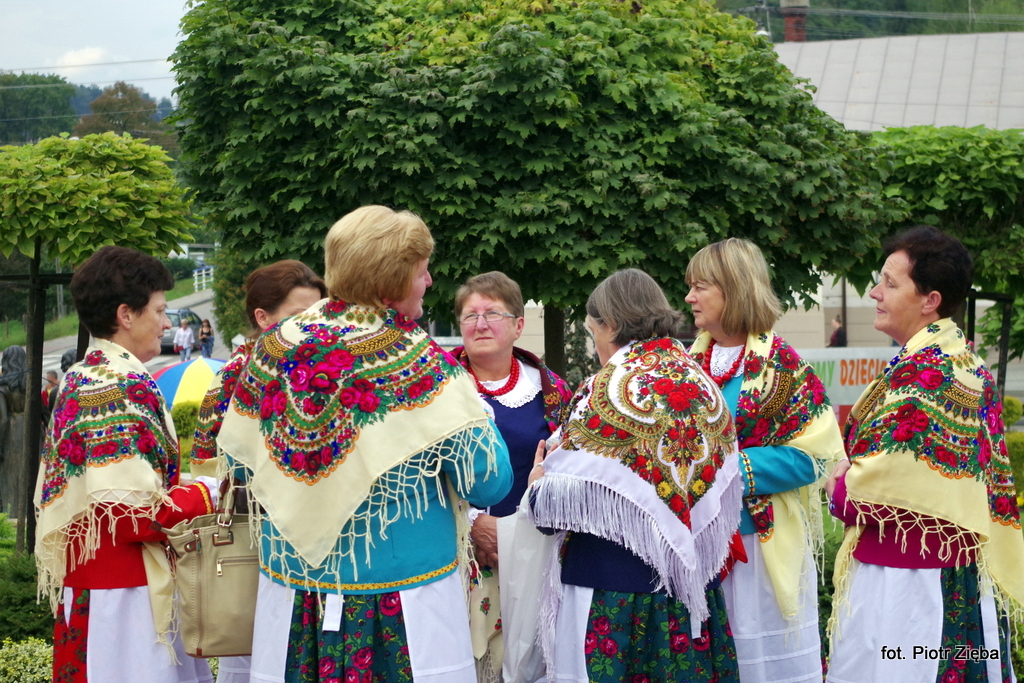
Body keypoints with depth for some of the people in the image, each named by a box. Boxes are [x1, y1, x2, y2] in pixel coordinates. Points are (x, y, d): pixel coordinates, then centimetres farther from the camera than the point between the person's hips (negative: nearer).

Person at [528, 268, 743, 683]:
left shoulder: (613, 389, -12)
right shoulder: (700, 383, 8)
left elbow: (572, 498, -16)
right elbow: (724, 489, 13)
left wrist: (538, 486, 5)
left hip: (611, 589, -7)